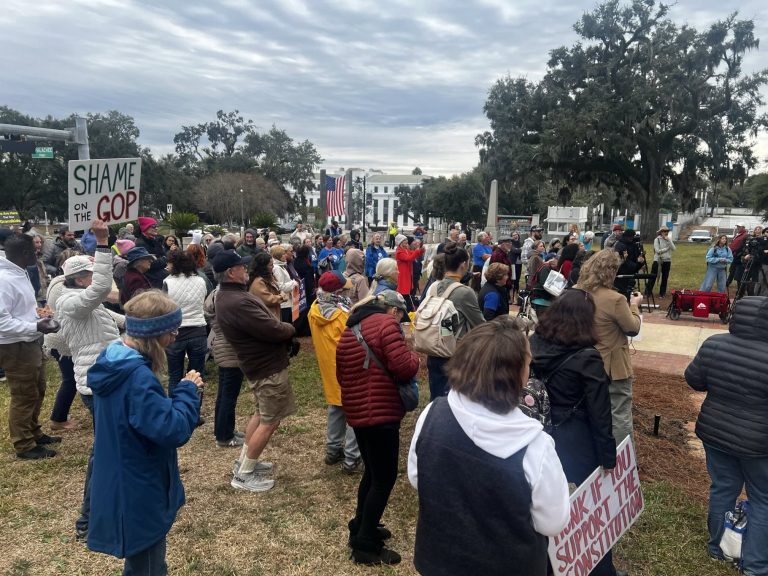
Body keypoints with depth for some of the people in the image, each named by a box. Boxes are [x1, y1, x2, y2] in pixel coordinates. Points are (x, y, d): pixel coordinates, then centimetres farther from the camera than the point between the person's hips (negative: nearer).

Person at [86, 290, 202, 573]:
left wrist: (181, 392, -2)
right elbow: (173, 430, -32)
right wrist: (188, 390, -19)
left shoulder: (112, 360, 1)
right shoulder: (137, 376, -31)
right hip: (138, 494, -9)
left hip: (121, 486, 9)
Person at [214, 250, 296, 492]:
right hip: (268, 367, -11)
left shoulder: (229, 295, 7)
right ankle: (244, 475, 12)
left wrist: (282, 328, -5)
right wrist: (291, 329, -7)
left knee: (261, 415, 24)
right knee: (270, 421, 1)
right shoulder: (238, 302, -29)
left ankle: (244, 461, 35)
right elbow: (274, 330, -27)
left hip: (258, 363, 11)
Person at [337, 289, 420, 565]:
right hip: (380, 412, -9)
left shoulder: (349, 331, 15)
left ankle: (361, 527, 34)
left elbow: (341, 376, 20)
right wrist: (414, 356, 0)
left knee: (373, 471, 23)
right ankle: (365, 545, 11)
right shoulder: (386, 324, -11)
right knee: (384, 478, 3)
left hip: (357, 411, 9)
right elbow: (403, 367, -20)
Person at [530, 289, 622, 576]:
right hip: (575, 442, -5)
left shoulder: (533, 344, -7)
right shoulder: (587, 359, -21)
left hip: (540, 436, 5)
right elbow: (599, 415, -15)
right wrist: (608, 457, -5)